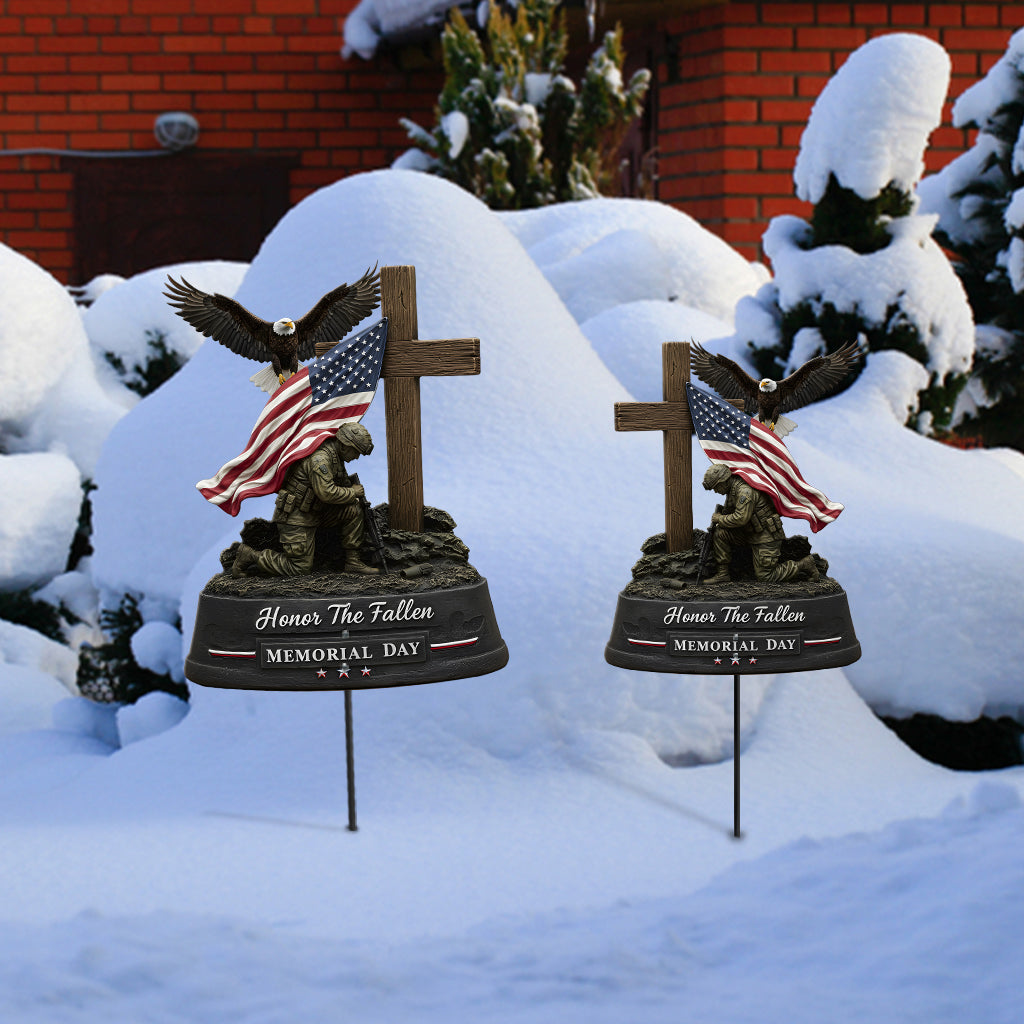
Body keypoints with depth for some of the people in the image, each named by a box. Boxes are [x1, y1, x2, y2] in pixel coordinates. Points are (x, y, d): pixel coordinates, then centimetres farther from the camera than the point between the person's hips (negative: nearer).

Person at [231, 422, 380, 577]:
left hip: (313, 512, 9)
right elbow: (327, 493, -29)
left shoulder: (336, 457, 8)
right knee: (300, 568, -7)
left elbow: (344, 483, 24)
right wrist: (353, 492, -14)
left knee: (353, 509, -5)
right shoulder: (320, 458, -24)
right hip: (295, 517, -9)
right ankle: (249, 556, 4)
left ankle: (353, 561, 1)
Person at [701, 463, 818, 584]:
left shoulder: (745, 491, -24)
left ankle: (804, 565, 4)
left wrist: (720, 519, -13)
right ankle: (722, 573, -1)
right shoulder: (731, 490, 7)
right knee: (720, 534, -6)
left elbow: (741, 518, -27)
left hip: (766, 536, -9)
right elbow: (728, 513, 19)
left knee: (766, 576, -8)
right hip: (750, 533, 9)